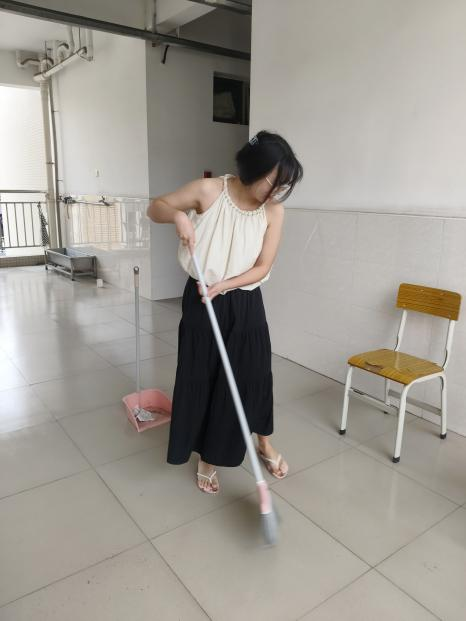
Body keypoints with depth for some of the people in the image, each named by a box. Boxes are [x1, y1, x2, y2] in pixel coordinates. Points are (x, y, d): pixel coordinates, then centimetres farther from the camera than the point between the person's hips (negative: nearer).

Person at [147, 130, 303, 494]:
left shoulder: (274, 211, -8)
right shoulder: (209, 190, -14)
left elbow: (262, 268, -9)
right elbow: (155, 208, -2)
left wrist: (223, 285, -24)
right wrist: (178, 215, -25)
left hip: (246, 305, 2)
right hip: (201, 303, -1)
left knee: (255, 374, 11)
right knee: (201, 377, 7)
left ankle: (265, 444, 38)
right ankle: (207, 459, 28)